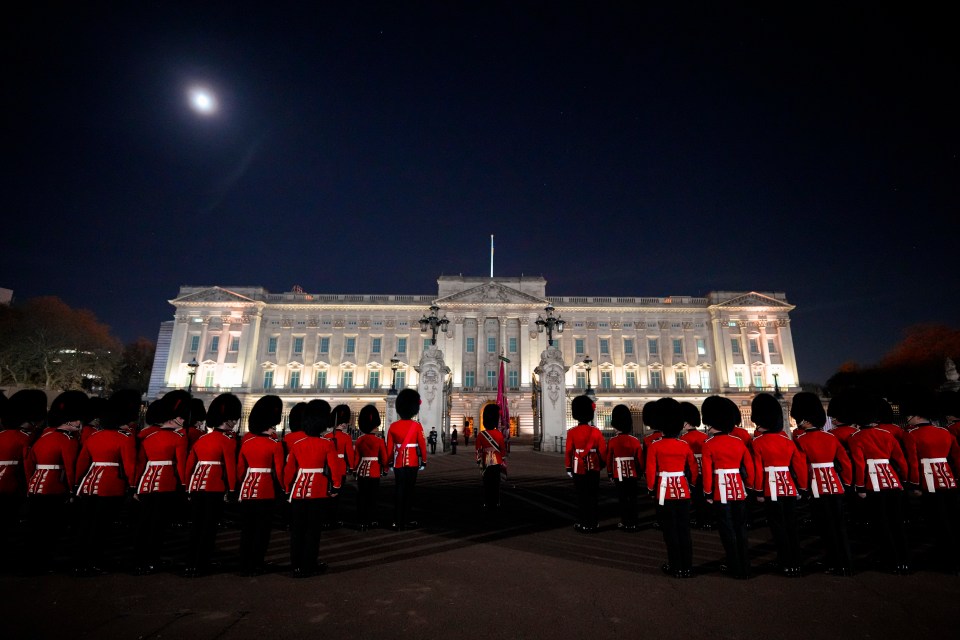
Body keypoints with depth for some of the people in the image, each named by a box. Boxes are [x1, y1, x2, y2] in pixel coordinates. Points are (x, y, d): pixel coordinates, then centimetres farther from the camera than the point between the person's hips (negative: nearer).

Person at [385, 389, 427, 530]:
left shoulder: (393, 426, -1)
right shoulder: (417, 426, -8)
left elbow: (389, 447, 3)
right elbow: (422, 445, -7)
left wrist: (389, 462, 14)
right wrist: (424, 461, 4)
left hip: (398, 463, 2)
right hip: (412, 462, -2)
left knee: (400, 491, 7)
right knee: (409, 491, 9)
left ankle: (397, 522, 3)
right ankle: (405, 520, 17)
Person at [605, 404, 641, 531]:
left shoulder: (612, 441, -10)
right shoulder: (635, 440, -5)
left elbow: (609, 459, -4)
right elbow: (640, 459, 0)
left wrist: (610, 474, 8)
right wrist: (640, 472, 15)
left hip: (619, 475, -2)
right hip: (633, 474, 2)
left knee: (622, 499, 7)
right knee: (632, 498, 11)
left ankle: (625, 522, 12)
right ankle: (633, 523, 18)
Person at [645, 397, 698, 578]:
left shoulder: (655, 446, -11)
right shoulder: (685, 445, 0)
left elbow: (650, 470, -11)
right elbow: (693, 467, 8)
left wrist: (651, 488, 3)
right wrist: (691, 485, 23)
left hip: (665, 491, -3)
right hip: (683, 490, 4)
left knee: (670, 531, 6)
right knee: (684, 530, 12)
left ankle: (676, 568, 13)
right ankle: (687, 567, 19)